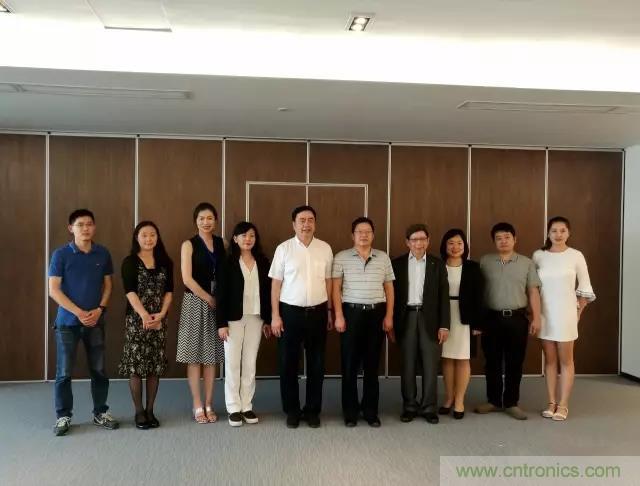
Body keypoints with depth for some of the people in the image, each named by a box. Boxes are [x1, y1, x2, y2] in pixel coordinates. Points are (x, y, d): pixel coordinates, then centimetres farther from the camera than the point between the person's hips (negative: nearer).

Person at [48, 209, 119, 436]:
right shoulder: (61, 254, -6)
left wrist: (100, 309, -6)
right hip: (68, 321, -2)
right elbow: (53, 290, -8)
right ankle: (63, 416, 16)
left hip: (96, 321, 3)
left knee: (99, 370, 7)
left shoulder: (103, 254, 4)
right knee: (64, 372, 2)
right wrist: (79, 312, -14)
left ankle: (100, 413, 21)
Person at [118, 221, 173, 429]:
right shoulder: (129, 262, 0)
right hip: (136, 320, -3)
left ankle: (150, 410, 15)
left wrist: (161, 314, -10)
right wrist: (145, 316, -21)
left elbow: (169, 291, 5)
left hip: (159, 320, 3)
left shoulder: (165, 262, 10)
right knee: (136, 365, -2)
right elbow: (130, 292, -10)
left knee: (155, 365, 5)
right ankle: (139, 411, 9)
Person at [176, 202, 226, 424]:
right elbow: (187, 279, -10)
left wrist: (221, 300, -3)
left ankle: (209, 404, 16)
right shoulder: (189, 245, -3)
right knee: (194, 355, 1)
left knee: (212, 355, 7)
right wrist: (208, 299, -10)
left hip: (217, 304, 3)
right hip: (195, 303, -3)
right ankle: (198, 406, 11)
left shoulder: (222, 244, 7)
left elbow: (226, 275, 8)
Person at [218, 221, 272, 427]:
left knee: (250, 363, 8)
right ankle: (234, 408, 12)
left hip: (256, 318, 3)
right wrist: (222, 323, -11)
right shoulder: (228, 262, -5)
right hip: (234, 318, -3)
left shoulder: (263, 262, 6)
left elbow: (267, 291, 8)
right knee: (232, 363, 3)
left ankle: (247, 406, 17)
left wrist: (268, 320, 6)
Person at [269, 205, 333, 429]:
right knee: (288, 363, 6)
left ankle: (313, 410, 23)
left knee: (316, 364, 9)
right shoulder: (283, 249, -2)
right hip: (290, 311, -2)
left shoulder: (325, 248, 4)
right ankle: (292, 410, 21)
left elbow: (328, 281, 9)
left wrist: (329, 311, 8)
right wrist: (275, 315, -5)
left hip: (317, 312, 2)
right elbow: (276, 283, -1)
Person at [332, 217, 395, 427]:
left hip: (377, 313, 2)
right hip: (351, 312, -2)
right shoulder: (341, 258, 1)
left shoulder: (383, 258, 9)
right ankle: (350, 411, 12)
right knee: (350, 364, 2)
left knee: (372, 364, 7)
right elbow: (336, 288, 0)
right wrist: (338, 316, -8)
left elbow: (389, 288, 10)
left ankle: (371, 411, 17)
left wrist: (389, 316, 2)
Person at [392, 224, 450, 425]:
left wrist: (444, 325, -3)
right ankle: (409, 406, 17)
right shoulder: (397, 263, 4)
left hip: (429, 318, 0)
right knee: (408, 365, 6)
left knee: (430, 365, 4)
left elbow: (444, 296, 3)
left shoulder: (437, 264, 5)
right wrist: (392, 322, -2)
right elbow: (393, 294, 3)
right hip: (406, 318, 0)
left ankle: (429, 407, 14)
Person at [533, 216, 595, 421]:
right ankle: (551, 402, 17)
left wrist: (578, 311, 0)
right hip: (545, 313, 2)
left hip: (566, 313, -2)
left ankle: (563, 405, 12)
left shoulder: (576, 256, -3)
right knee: (549, 360, 8)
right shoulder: (538, 256, 1)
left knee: (566, 360, 4)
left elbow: (585, 287, 3)